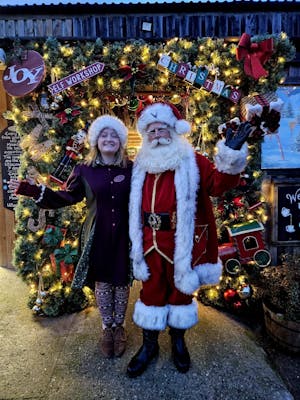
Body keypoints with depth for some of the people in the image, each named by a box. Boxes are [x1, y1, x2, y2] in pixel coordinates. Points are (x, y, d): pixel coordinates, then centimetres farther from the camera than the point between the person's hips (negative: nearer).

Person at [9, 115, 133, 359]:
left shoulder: (132, 169, -1)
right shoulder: (85, 169, 1)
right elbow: (68, 197, 3)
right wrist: (34, 191, -2)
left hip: (124, 235, 0)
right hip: (98, 235, 0)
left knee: (121, 282, 12)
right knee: (102, 282, 12)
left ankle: (119, 326, 36)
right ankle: (107, 328, 35)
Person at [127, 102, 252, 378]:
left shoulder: (192, 161, -2)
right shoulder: (141, 166, 9)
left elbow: (218, 183, -14)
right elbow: (135, 205, 13)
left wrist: (231, 154, -25)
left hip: (183, 243, -2)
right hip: (151, 243, 3)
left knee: (181, 289, 15)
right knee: (152, 291, 13)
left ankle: (178, 341, 40)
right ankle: (149, 345, 34)